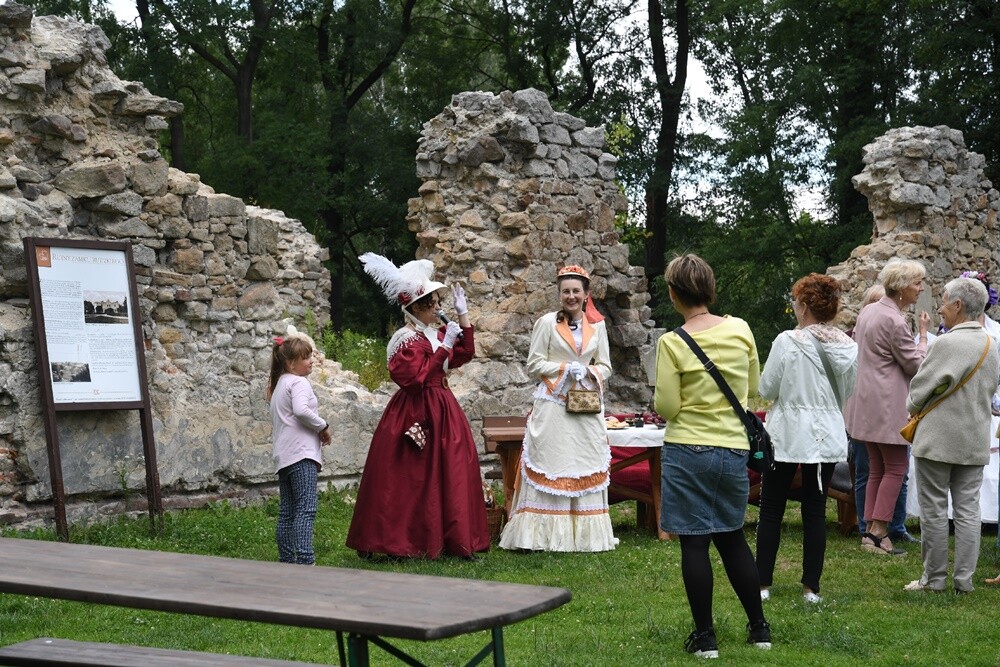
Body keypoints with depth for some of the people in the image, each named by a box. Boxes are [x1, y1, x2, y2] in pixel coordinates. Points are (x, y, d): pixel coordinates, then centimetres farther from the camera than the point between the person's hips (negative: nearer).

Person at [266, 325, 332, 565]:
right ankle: (305, 559, -23)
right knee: (307, 509, -15)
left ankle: (286, 559, 11)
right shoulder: (299, 383, -7)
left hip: (284, 456, 10)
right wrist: (323, 426, -11)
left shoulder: (279, 385, 24)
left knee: (287, 512, 9)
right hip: (302, 454, -10)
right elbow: (301, 410, -24)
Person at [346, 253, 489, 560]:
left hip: (442, 409, 8)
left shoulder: (438, 332, 12)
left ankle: (456, 541, 13)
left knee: (451, 474, 7)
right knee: (411, 479, -2)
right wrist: (444, 346, -21)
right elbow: (418, 377, -23)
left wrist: (463, 316, 13)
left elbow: (465, 354, 19)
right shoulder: (407, 339, -14)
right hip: (416, 413, -8)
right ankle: (402, 543, 8)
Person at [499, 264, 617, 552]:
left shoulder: (597, 325, 10)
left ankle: (585, 533, 12)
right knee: (549, 467, -5)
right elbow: (534, 365, -3)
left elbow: (605, 367, 12)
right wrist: (566, 368, -13)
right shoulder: (547, 322, -2)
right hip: (553, 407, -4)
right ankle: (545, 534, -2)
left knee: (587, 466, 5)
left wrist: (588, 371, -9)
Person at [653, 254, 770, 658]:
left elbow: (666, 408, -10)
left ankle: (705, 636, 9)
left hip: (687, 452, -4)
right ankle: (759, 628, 24)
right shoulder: (740, 330, -2)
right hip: (734, 449, 4)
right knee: (732, 538, 18)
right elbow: (753, 387, 10)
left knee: (694, 543, 4)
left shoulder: (672, 343, -12)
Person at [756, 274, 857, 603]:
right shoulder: (848, 346, -1)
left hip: (788, 435, -4)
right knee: (815, 512, 10)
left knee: (771, 511, 7)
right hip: (828, 437, 4)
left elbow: (766, 388, -10)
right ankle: (811, 587, 11)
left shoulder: (787, 341, -16)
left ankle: (762, 584, 9)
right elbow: (849, 391, 11)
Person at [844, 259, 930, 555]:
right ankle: (878, 533, -3)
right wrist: (923, 334, -3)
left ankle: (870, 531, 12)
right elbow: (917, 365, -13)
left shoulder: (867, 311, 10)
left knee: (877, 469, 13)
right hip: (888, 405, -9)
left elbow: (855, 349, 20)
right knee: (896, 467, -1)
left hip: (867, 403, 9)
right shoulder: (895, 322, -18)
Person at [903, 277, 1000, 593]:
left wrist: (913, 408, 9)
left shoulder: (947, 344, -17)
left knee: (934, 509, 3)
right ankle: (964, 579, 10)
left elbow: (921, 387, -11)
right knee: (968, 509, 8)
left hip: (938, 439, -7)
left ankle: (934, 578, 8)